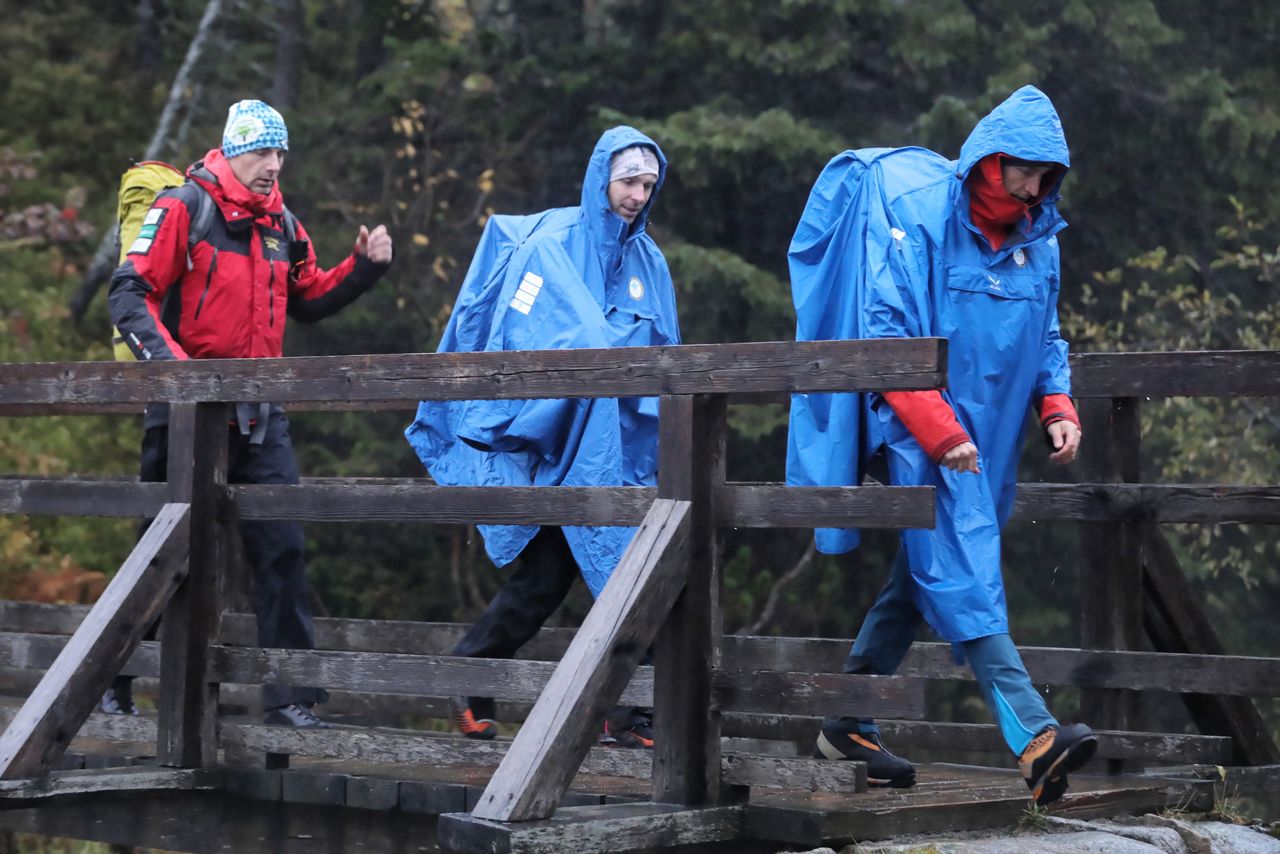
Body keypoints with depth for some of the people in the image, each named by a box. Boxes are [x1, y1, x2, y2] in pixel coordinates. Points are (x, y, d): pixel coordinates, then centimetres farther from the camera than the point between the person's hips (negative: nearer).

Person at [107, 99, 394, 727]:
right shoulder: (182, 208, -8)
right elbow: (130, 293, -13)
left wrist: (364, 267, 10)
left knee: (282, 547, -3)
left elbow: (307, 301, 24)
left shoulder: (281, 225, 12)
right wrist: (170, 361, -27)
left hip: (257, 414, 5)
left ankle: (290, 694, 1)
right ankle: (113, 679, 20)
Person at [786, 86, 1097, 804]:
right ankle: (1035, 739, -28)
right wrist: (938, 428, -21)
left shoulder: (1037, 233, 11)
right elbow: (886, 329, -15)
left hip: (986, 431, 8)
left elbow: (1046, 335, 22)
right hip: (921, 426, -8)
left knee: (925, 574, 12)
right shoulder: (916, 213, -11)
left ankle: (851, 724, 24)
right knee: (964, 568, -17)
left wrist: (1058, 406, 3)